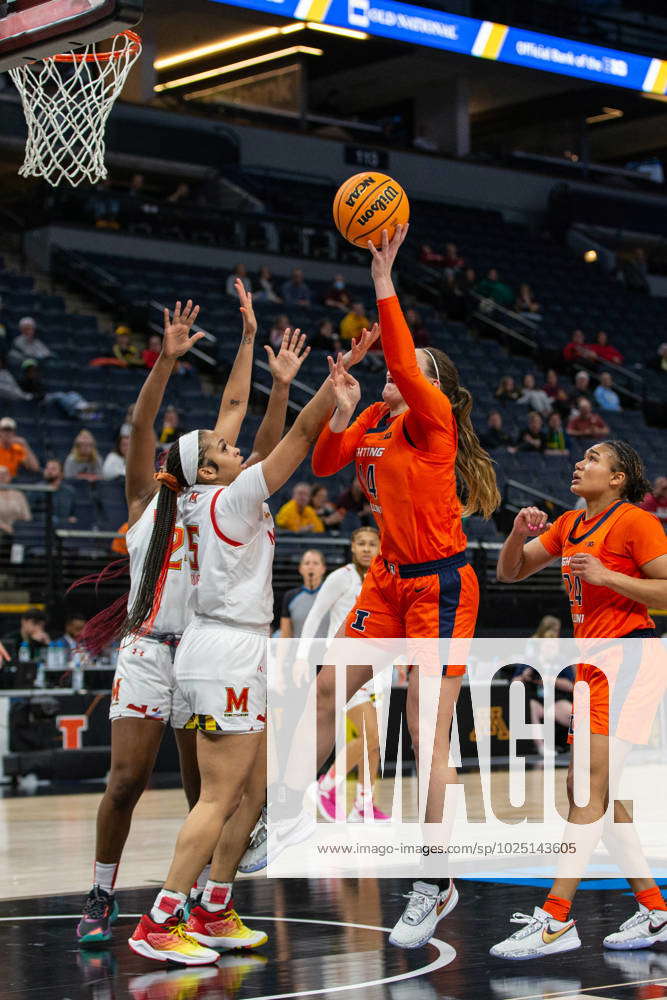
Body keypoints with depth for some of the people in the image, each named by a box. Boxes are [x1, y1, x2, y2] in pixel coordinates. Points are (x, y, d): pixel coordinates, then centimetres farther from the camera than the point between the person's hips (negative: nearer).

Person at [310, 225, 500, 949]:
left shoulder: (432, 418, -12)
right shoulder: (375, 421, 9)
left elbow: (402, 364, -30)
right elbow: (323, 465, 11)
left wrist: (384, 283, -30)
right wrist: (341, 409, -4)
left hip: (439, 586, -8)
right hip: (390, 578, 8)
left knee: (428, 734, -7)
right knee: (329, 687, 13)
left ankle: (436, 886, 0)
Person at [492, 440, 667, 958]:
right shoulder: (568, 525, 15)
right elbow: (510, 572, 18)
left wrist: (606, 575, -19)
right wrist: (520, 532, -1)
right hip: (592, 664, 9)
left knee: (589, 791, -13)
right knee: (593, 793, 9)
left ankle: (556, 920, -15)